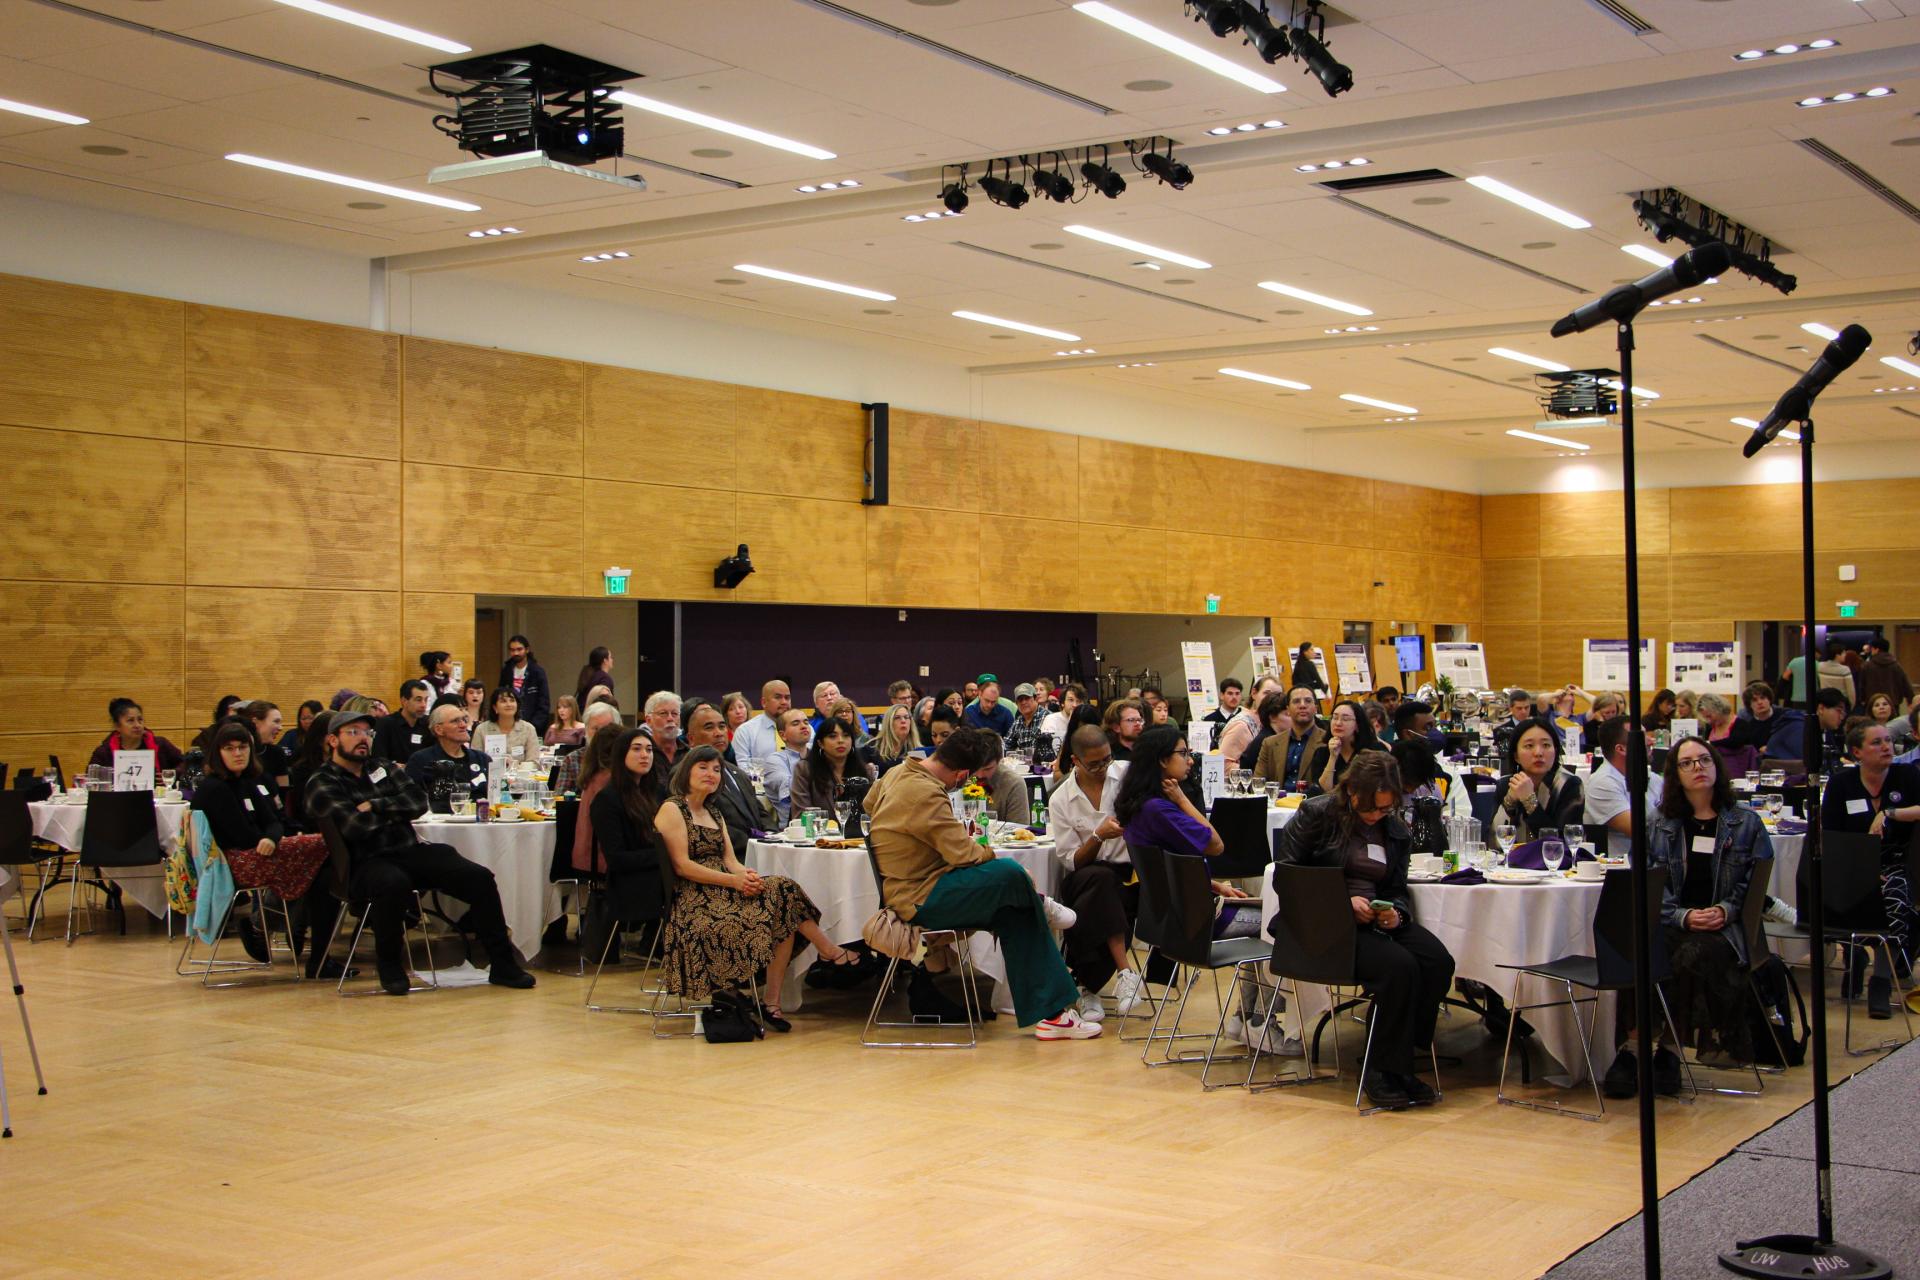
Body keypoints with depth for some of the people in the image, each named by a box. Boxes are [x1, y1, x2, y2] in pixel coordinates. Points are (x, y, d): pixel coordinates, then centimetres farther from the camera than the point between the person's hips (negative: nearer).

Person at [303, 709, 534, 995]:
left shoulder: (383, 768, 20)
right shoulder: (321, 784, 1)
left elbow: (419, 801, 5)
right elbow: (355, 827, -14)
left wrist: (375, 806, -9)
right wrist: (396, 810, 3)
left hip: (411, 852, 6)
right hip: (367, 863, -6)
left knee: (480, 878, -12)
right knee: (394, 883, -40)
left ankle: (502, 965, -4)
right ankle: (389, 966, -15)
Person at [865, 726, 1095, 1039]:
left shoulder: (896, 773, 8)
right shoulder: (926, 793, -23)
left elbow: (869, 803, 30)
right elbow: (963, 854, -25)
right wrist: (992, 854, -3)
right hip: (920, 902, -11)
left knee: (1014, 915, 0)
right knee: (1010, 874, -24)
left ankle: (1050, 1012, -2)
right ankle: (1040, 906, 13)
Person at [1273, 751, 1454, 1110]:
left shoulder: (1396, 832, 15)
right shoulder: (1316, 814, -2)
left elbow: (1398, 889, 18)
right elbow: (1285, 871, -6)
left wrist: (1396, 913, -9)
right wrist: (1345, 901, -16)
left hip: (1374, 921, 6)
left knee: (1438, 961, -21)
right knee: (1399, 966, -29)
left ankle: (1402, 1058, -9)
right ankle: (1383, 1073, -15)